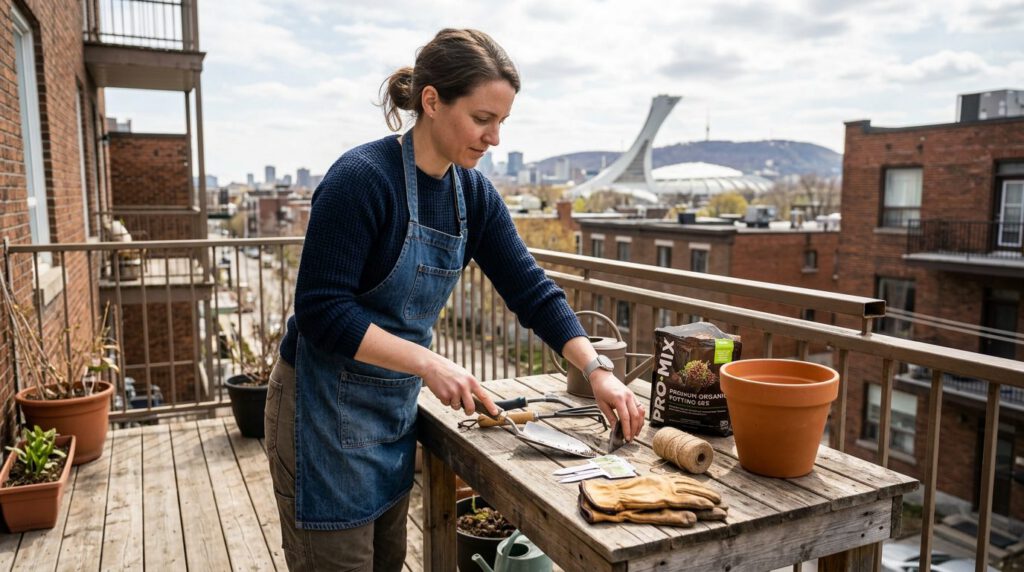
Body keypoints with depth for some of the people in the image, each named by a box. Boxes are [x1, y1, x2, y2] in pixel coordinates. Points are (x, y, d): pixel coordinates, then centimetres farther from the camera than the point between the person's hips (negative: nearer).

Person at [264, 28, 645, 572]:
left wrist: (596, 369, -9)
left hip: (397, 403, 7)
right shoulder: (361, 178, -22)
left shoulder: (474, 194, -1)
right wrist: (429, 363, -28)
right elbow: (321, 311, -24)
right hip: (328, 408, -6)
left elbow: (531, 290, 0)